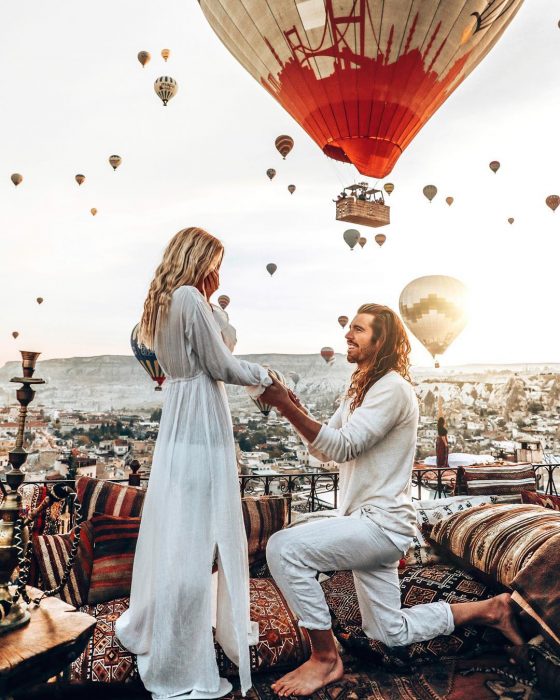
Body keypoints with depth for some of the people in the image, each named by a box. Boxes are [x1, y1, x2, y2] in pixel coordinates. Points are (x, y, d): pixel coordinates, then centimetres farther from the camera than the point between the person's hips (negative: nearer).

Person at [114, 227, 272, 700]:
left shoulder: (168, 300, 15)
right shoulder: (189, 297, -14)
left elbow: (227, 338, 20)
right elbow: (220, 364, -12)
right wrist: (262, 375, 1)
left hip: (181, 419, 10)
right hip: (200, 422, -10)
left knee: (177, 531, 22)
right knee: (193, 537, -1)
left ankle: (152, 627, 42)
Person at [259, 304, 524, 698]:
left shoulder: (392, 387, -15)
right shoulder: (361, 389, 14)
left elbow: (342, 446, -24)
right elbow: (325, 451, 9)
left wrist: (287, 407, -30)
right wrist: (296, 409, -7)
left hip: (381, 522, -10)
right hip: (371, 522, 10)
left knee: (284, 548, -23)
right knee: (392, 633, 20)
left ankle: (326, 658, -6)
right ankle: (490, 608, 33)